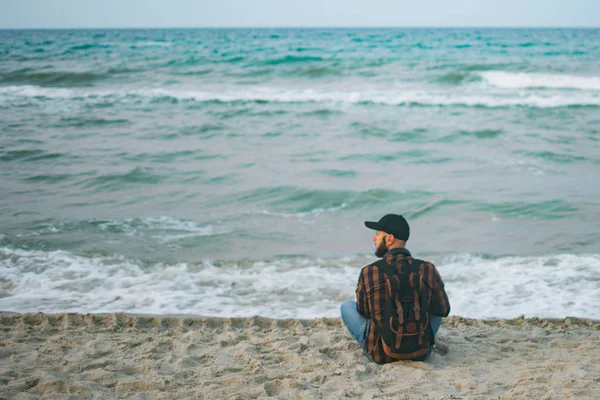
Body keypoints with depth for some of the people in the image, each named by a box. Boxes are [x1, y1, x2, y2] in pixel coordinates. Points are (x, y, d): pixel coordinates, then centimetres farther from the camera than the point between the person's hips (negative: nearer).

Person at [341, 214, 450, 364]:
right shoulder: (428, 270, -13)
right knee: (437, 307, 29)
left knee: (347, 306, 25)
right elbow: (443, 310, 2)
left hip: (380, 354, -1)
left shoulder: (368, 272, -17)